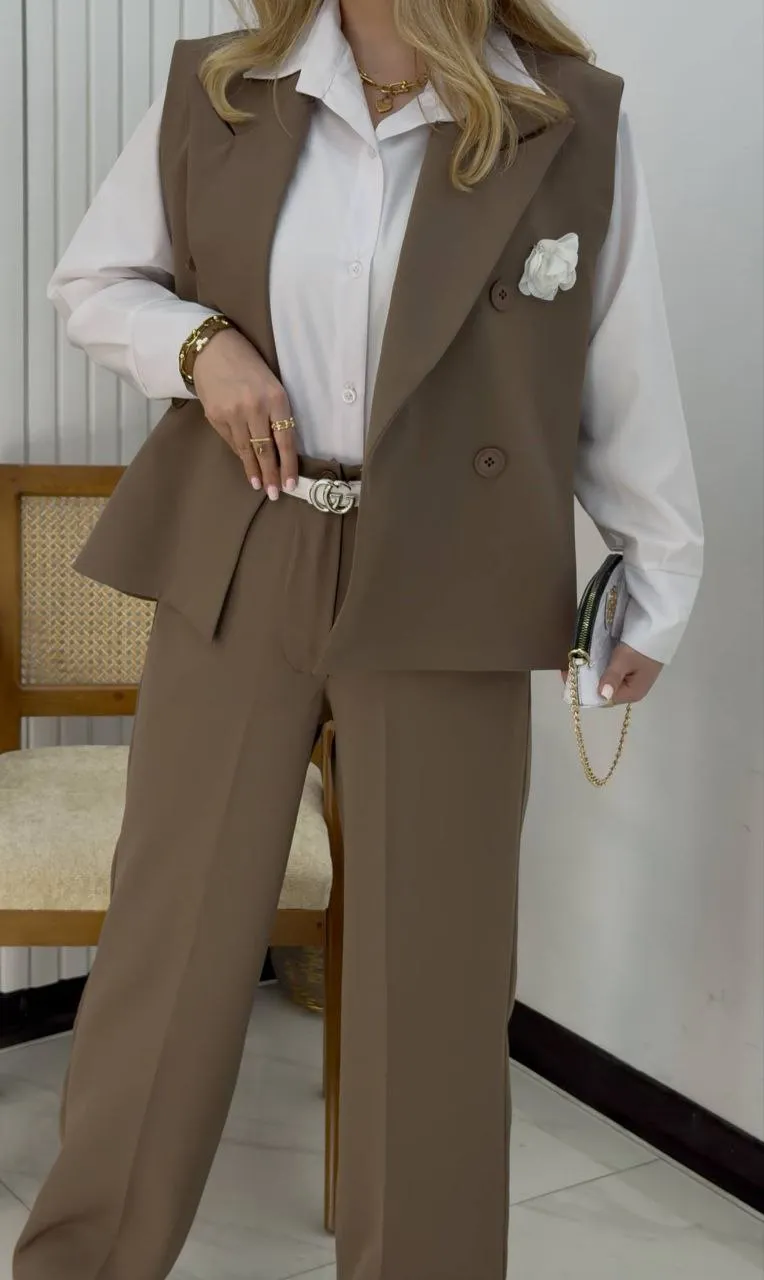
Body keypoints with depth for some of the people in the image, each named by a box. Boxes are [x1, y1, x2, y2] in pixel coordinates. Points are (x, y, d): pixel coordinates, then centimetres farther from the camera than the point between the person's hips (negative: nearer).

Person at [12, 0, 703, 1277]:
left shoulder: (576, 121, -2)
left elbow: (626, 378, 4)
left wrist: (658, 582, 7)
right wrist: (198, 342, -8)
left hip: (447, 596, -1)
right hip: (233, 575, 2)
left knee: (434, 964, 9)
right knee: (171, 934, 10)